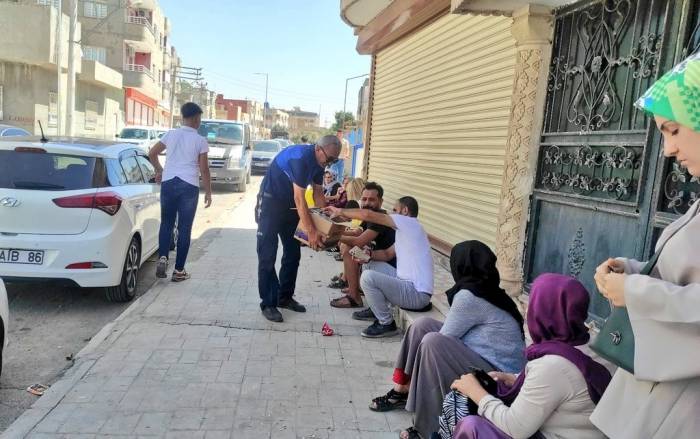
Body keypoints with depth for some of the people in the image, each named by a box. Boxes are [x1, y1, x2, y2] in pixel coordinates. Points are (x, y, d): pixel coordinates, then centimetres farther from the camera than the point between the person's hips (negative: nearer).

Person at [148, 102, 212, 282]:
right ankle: (179, 270, 6)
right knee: (184, 228, 3)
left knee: (166, 223, 16)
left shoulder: (170, 134, 7)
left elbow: (152, 154, 13)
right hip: (189, 186, -3)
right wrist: (208, 192, 4)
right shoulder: (200, 141, -2)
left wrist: (159, 170, 29)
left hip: (168, 183, 3)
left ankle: (162, 258, -3)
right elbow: (204, 169, -4)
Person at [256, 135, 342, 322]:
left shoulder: (318, 162, 0)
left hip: (290, 206, 9)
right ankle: (268, 304, -2)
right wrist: (311, 231, -32)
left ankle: (285, 297, 21)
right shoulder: (301, 157, -28)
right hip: (270, 202, -9)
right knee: (268, 255, -8)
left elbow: (318, 193, 8)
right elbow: (299, 198, -31)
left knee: (293, 253, 10)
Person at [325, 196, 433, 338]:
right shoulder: (405, 230, 18)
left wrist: (340, 211, -6)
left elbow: (368, 215, -17)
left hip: (417, 294, -10)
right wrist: (368, 254, 2)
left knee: (368, 276, -21)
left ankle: (386, 324, -7)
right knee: (374, 266, 21)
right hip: (409, 284, 10)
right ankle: (376, 310, 26)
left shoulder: (409, 222, -12)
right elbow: (388, 253, 21)